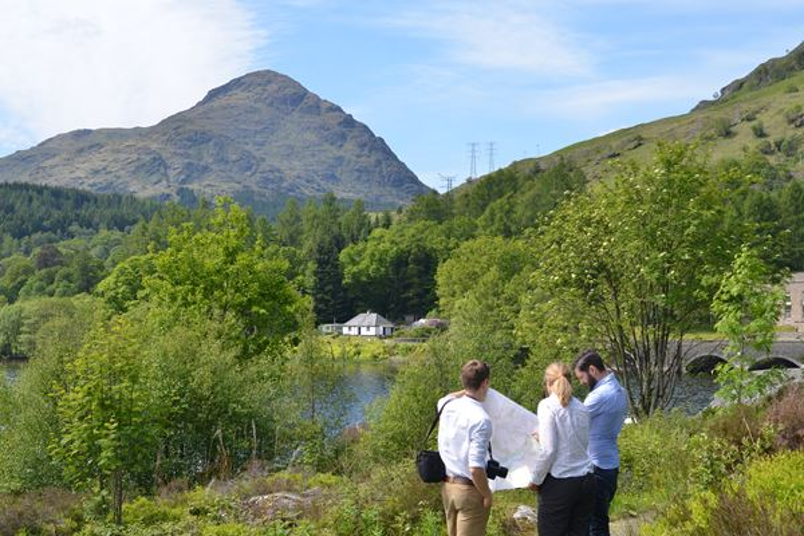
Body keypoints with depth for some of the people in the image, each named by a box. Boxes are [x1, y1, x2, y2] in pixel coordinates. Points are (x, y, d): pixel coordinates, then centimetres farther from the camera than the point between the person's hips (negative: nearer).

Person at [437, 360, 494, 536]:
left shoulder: (448, 405, -1)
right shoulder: (481, 419, -23)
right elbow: (476, 467, -26)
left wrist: (467, 391, 26)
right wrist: (487, 494, -12)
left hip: (447, 485, 8)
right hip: (469, 489, -7)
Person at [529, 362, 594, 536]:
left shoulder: (548, 405, -8)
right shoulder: (581, 407, 9)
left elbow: (548, 450, -14)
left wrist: (535, 480, -1)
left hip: (559, 483, -6)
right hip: (585, 480, 6)